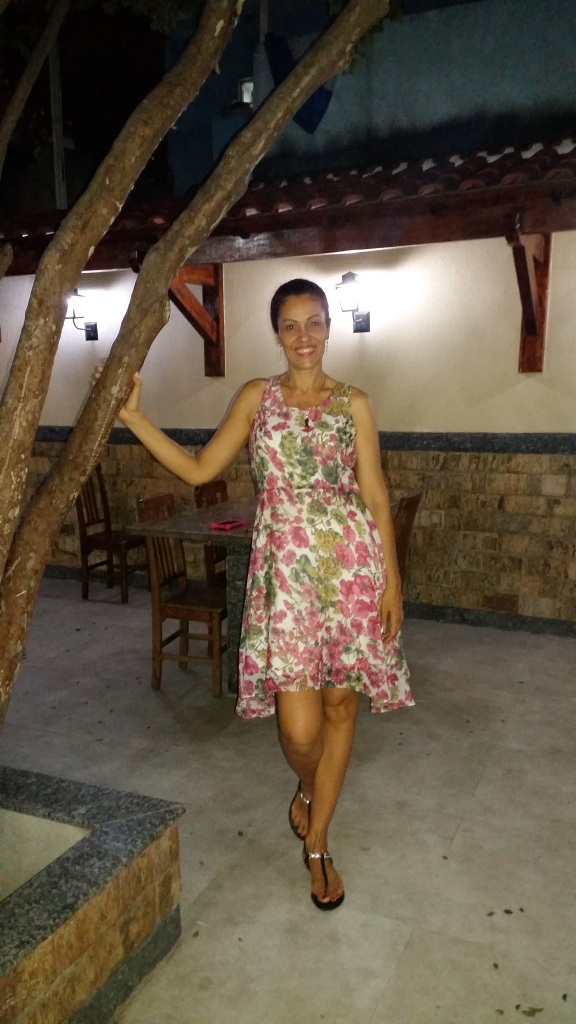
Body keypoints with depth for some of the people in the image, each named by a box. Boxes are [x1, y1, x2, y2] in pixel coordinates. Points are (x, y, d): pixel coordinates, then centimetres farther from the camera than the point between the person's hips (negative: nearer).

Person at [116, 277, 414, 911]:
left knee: (340, 706, 9)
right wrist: (132, 415, 0)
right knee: (299, 727, -5)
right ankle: (307, 786, 33)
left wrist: (391, 578, 0)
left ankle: (316, 843, 29)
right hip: (285, 570, -1)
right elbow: (199, 469, 6)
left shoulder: (353, 402, 6)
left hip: (351, 566, 1)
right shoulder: (256, 397, 8)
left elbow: (375, 495, 4)